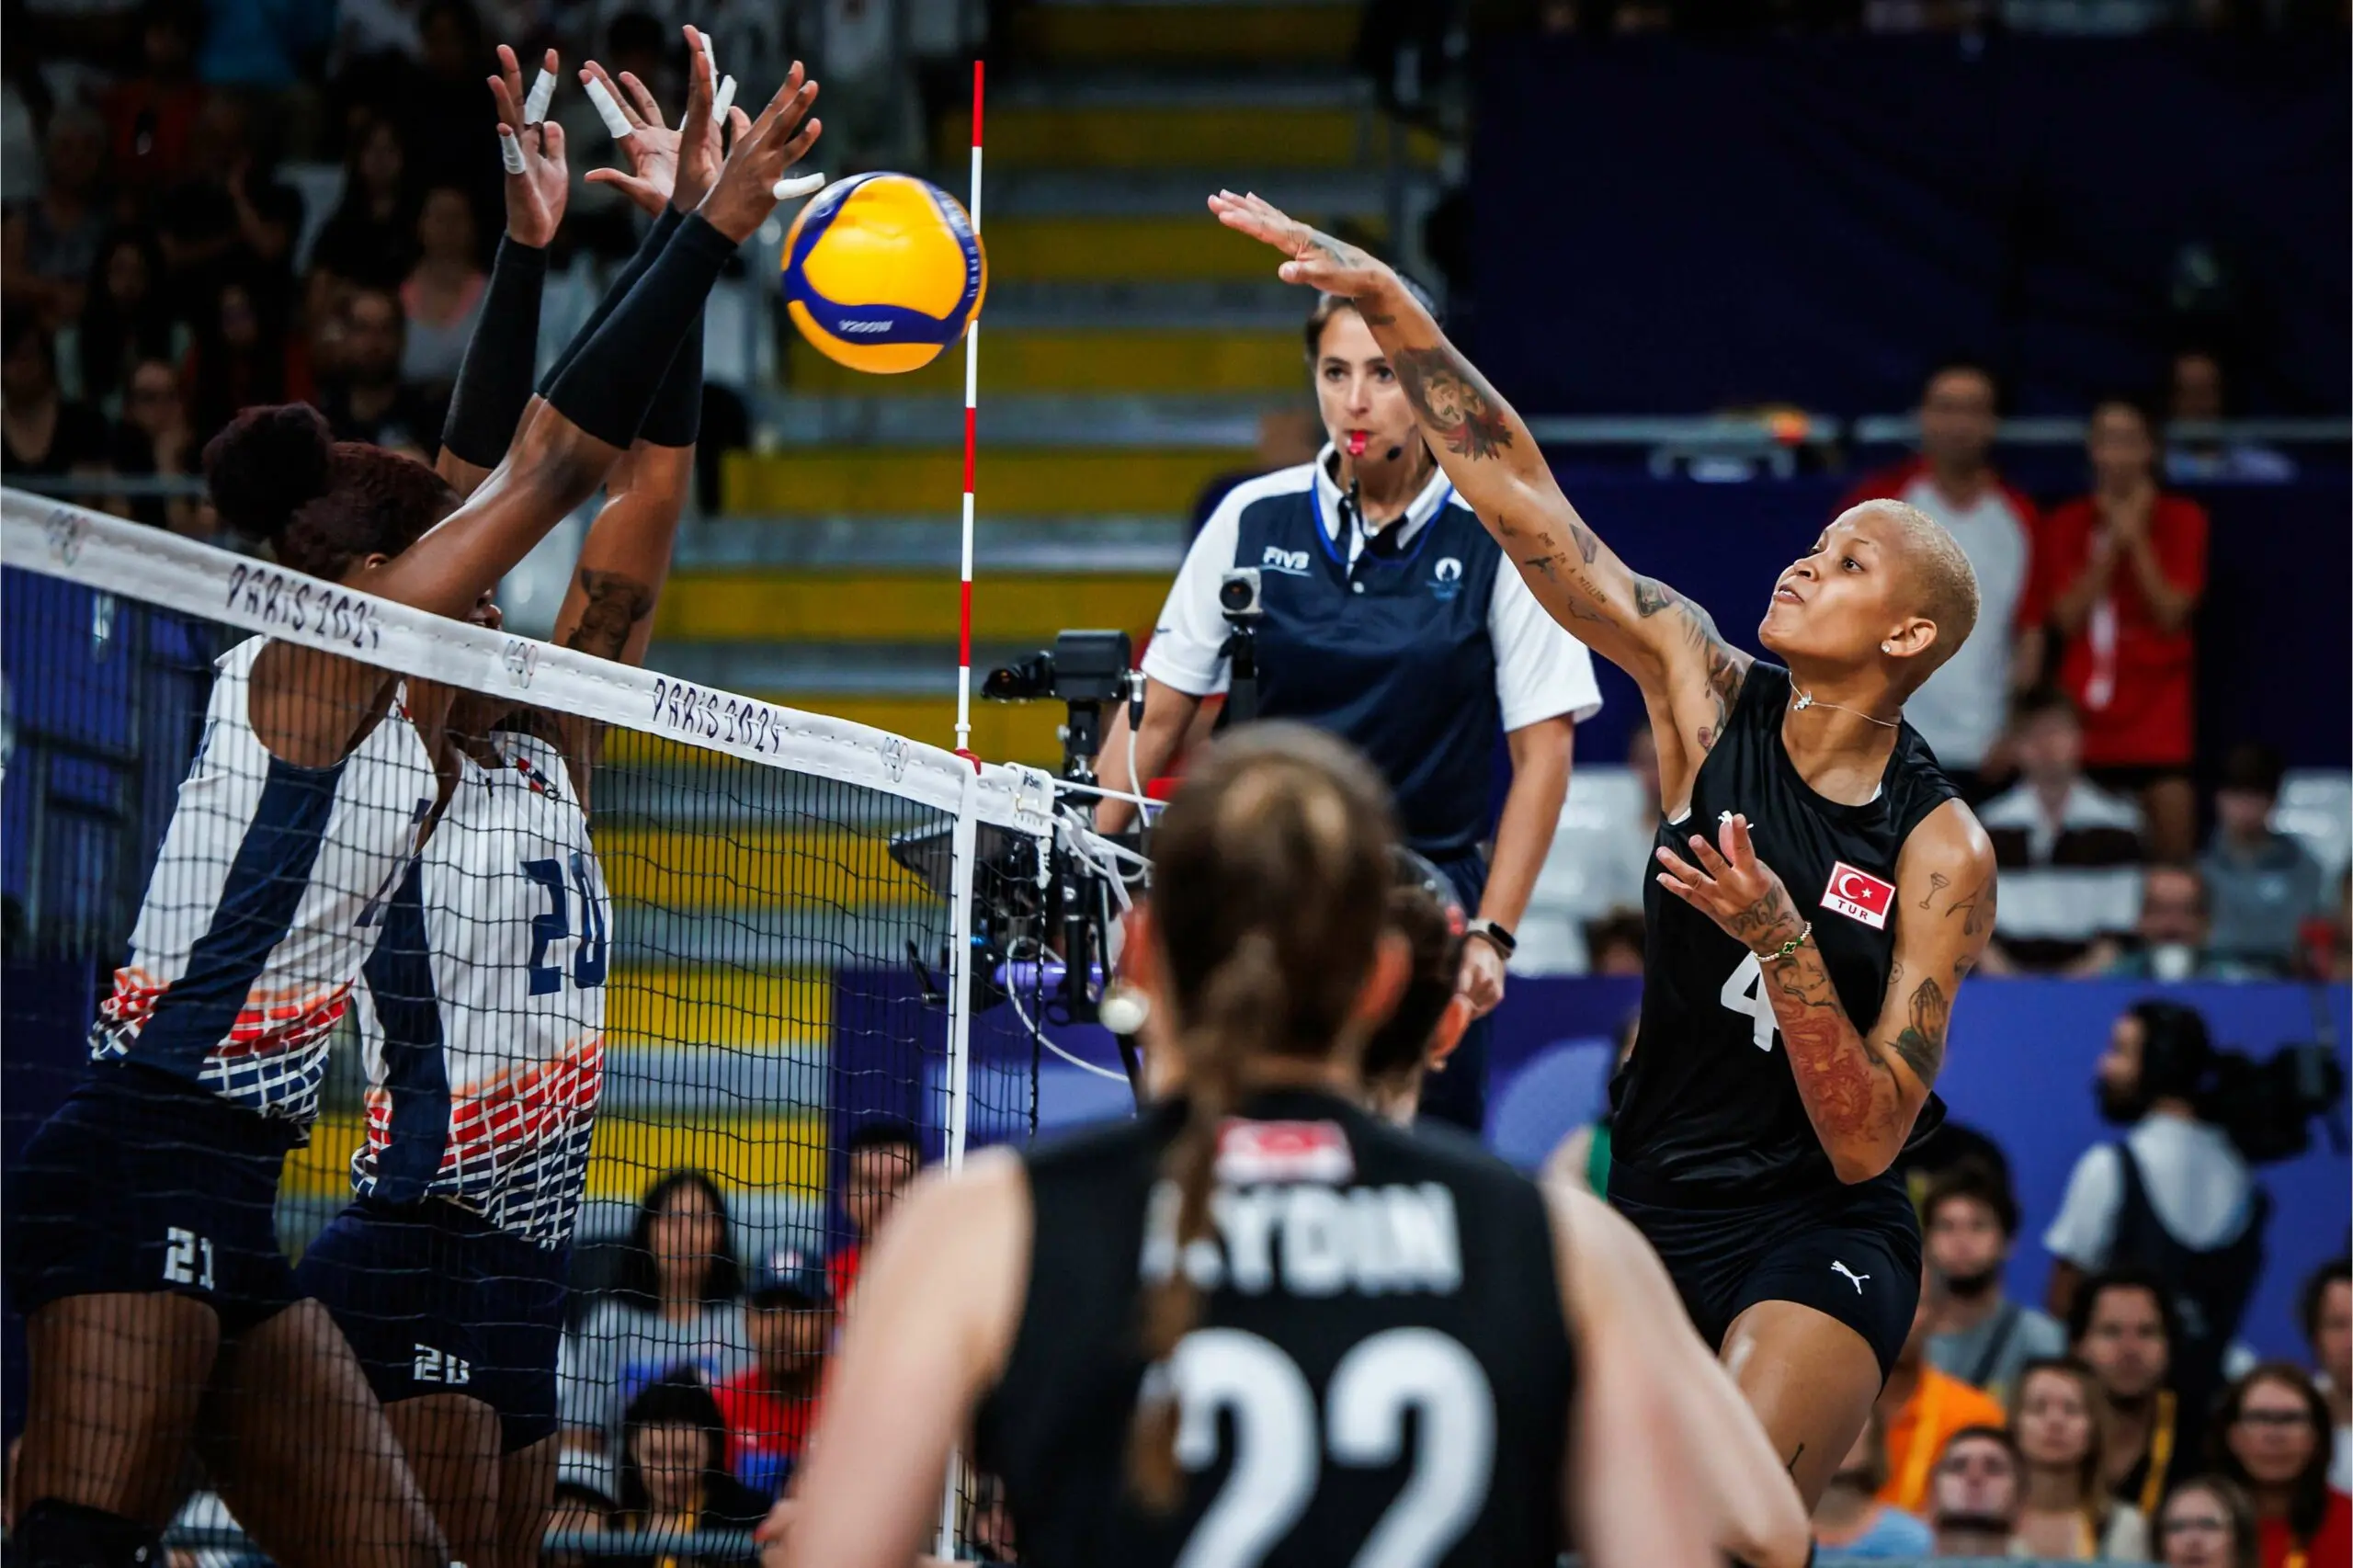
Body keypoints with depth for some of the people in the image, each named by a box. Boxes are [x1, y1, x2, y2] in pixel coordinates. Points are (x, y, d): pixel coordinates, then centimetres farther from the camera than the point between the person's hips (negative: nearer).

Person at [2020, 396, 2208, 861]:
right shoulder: (2065, 527, 8)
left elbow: (2172, 613, -5)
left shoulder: (2182, 521, 4)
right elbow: (2068, 617, -2)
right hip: (2086, 721, 1)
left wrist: (2136, 538, -10)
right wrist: (2111, 543, -7)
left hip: (2159, 721, -1)